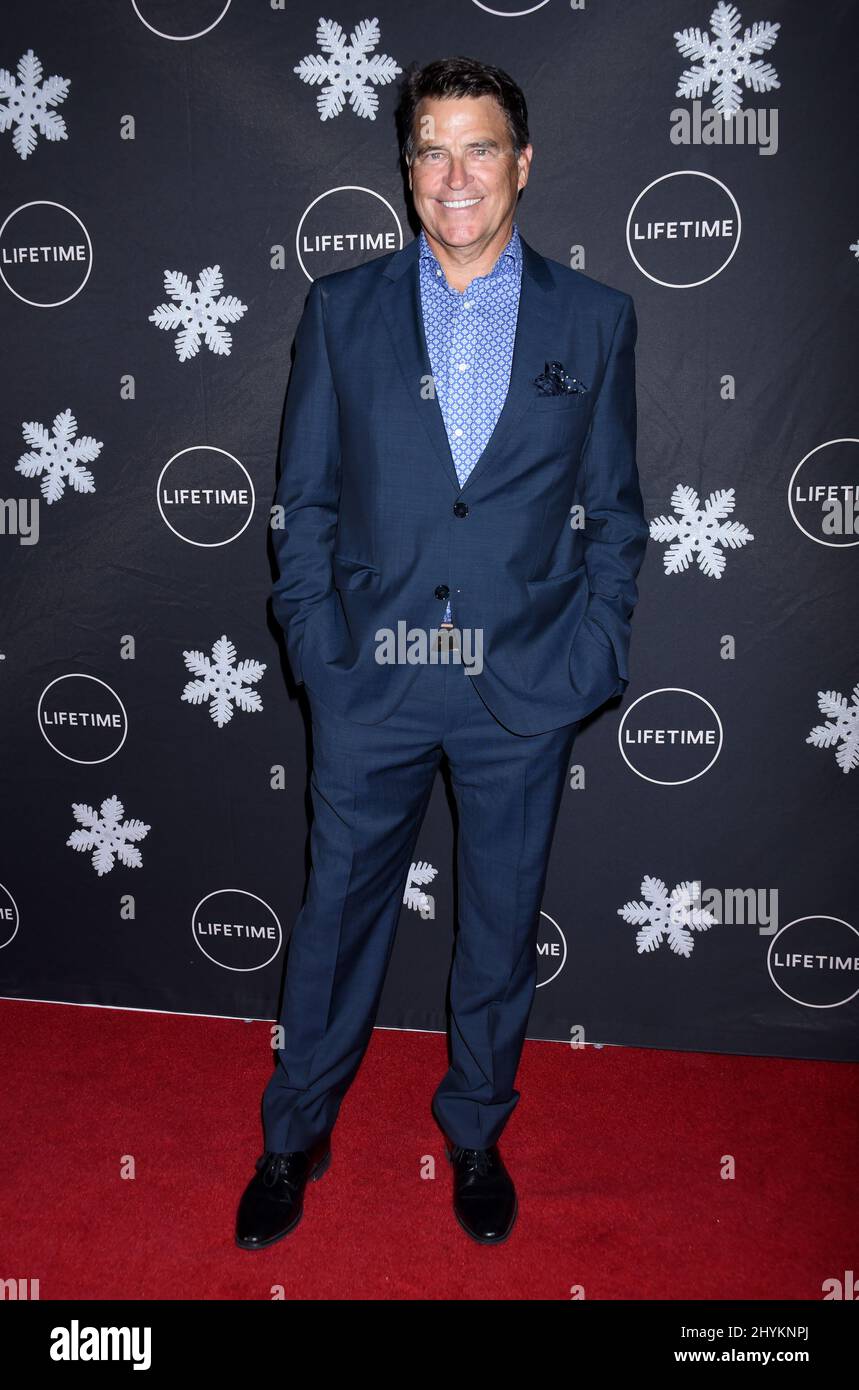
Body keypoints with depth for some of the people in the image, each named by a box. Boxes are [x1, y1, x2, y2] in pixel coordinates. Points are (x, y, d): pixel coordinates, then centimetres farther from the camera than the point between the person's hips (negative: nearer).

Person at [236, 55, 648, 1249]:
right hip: (370, 678, 0)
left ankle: (476, 1133, 37)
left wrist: (592, 658, -3)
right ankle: (296, 1136, 34)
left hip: (526, 685, 0)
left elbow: (613, 510, 5)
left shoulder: (594, 319, 3)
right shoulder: (340, 310, 4)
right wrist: (314, 642, -3)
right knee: (337, 914, 12)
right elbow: (306, 499, 5)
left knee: (502, 924, 14)